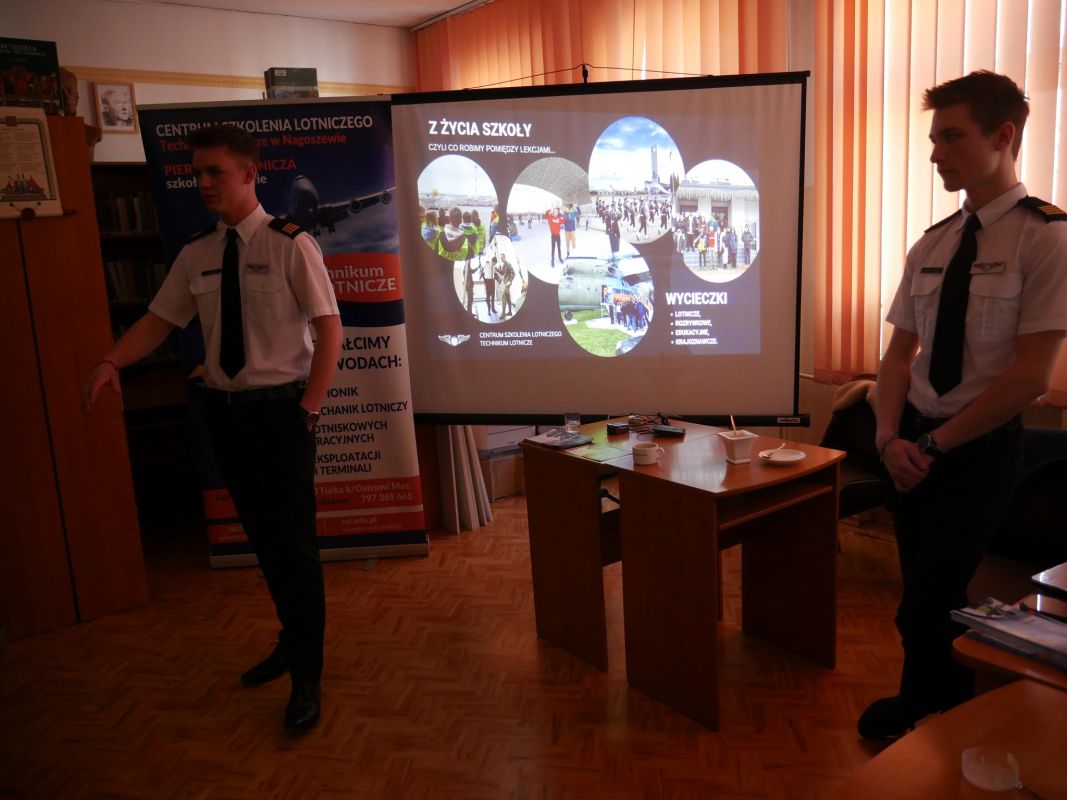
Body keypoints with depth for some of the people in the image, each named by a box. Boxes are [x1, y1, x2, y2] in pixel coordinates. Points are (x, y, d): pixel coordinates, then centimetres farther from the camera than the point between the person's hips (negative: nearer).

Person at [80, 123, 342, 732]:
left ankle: (307, 676, 17)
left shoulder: (290, 244, -10)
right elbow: (160, 320, 7)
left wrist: (309, 409, -15)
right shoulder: (197, 255, 6)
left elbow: (330, 329, -11)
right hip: (225, 408, 6)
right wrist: (112, 362, -12)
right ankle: (294, 641, 38)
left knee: (294, 541, 0)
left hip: (279, 408, -5)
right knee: (262, 536, 17)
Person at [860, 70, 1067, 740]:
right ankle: (952, 706, 36)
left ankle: (922, 720, 26)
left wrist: (936, 444, -14)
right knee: (931, 593, 15)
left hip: (980, 448, -5)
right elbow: (899, 354, 7)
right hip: (914, 444, 6)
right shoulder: (932, 245, 6)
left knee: (926, 608, 0)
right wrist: (891, 436, -8)